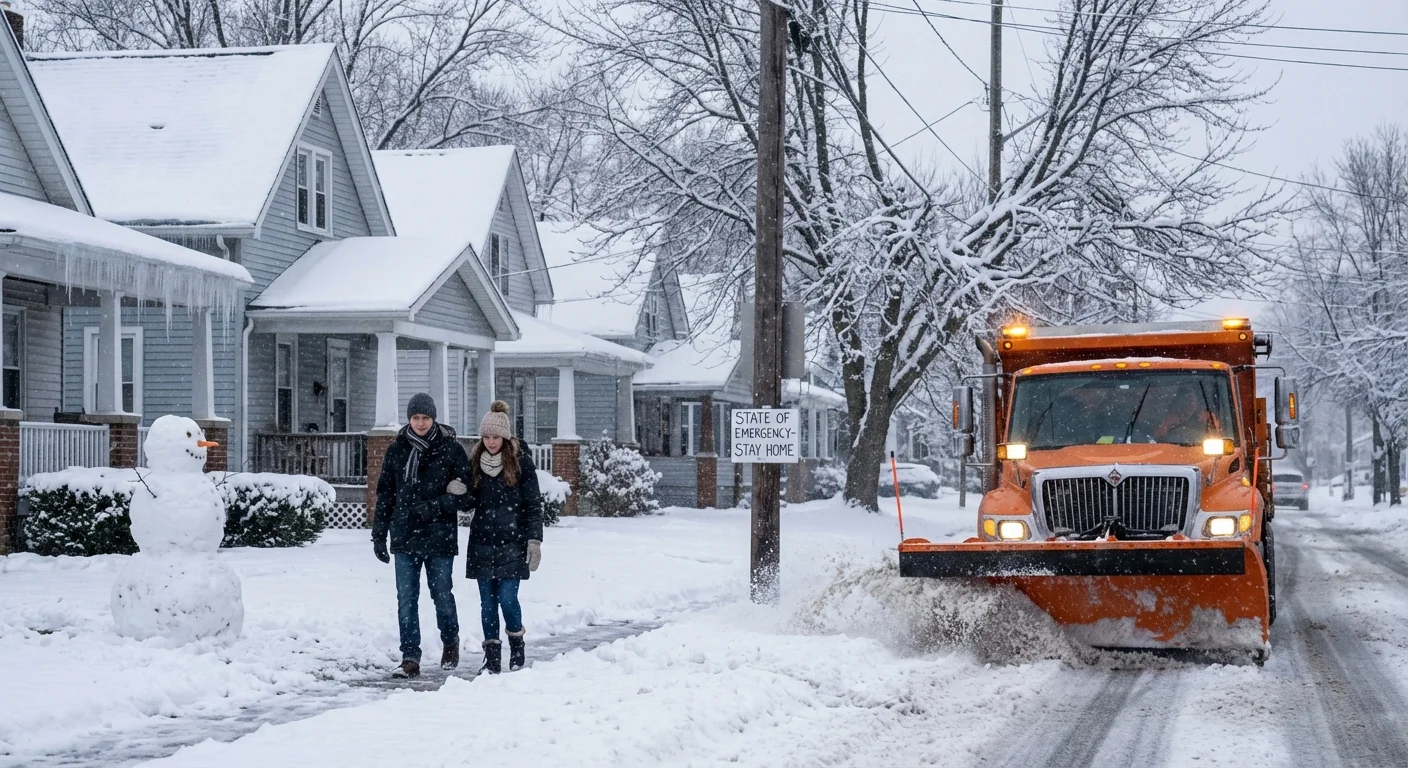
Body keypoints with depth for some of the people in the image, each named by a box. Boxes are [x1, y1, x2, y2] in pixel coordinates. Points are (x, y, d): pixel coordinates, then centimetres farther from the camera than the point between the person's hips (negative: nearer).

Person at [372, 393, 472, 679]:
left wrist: (433, 507, -16)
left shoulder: (451, 450, -3)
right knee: (406, 600, 0)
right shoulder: (397, 450, 6)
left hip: (440, 537, -2)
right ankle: (410, 658, 4)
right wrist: (378, 534, 7)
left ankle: (450, 641, 34)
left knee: (442, 595, 9)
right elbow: (385, 494, 10)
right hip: (405, 537, 2)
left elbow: (465, 496, -4)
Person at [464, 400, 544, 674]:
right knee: (488, 602, 4)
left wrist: (534, 539, -8)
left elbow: (533, 504, -2)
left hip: (511, 542, -4)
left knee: (507, 598, -8)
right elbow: (471, 502, 14)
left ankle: (517, 650, 14)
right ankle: (492, 658, 11)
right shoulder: (475, 462, 7)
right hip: (482, 541, 4)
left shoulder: (521, 462, -3)